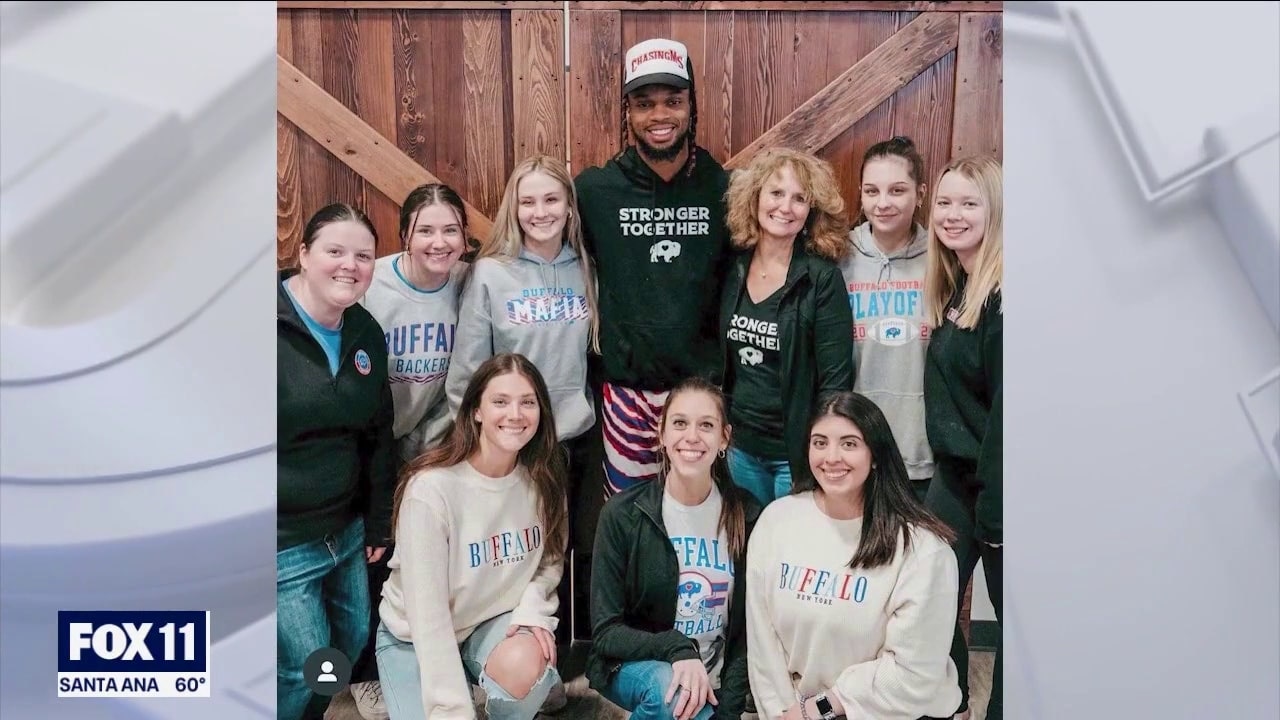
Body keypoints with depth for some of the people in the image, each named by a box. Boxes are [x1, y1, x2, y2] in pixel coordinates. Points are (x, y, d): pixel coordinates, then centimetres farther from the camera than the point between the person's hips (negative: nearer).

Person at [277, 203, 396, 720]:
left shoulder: (366, 333, 4)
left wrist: (378, 522, 13)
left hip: (346, 532, 7)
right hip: (281, 542, -6)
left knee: (354, 642, 18)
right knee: (306, 666, 3)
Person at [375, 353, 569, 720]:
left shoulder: (542, 480, -10)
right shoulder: (431, 488, -25)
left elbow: (551, 560, 4)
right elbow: (428, 613, -25)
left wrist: (531, 608, -17)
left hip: (495, 620, 2)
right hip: (416, 638, -2)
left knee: (523, 665, -30)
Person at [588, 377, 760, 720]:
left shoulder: (746, 515, -6)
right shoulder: (624, 513, -13)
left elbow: (749, 626, 0)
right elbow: (606, 631, -11)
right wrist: (676, 649, -26)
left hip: (712, 681, 3)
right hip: (635, 666, -3)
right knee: (668, 690, -32)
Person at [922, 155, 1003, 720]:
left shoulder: (1001, 295, -18)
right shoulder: (951, 286, 8)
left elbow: (1006, 408, -20)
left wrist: (994, 509, -19)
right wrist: (946, 463, 10)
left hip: (997, 483, -8)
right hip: (954, 475, 8)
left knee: (1008, 612, 9)